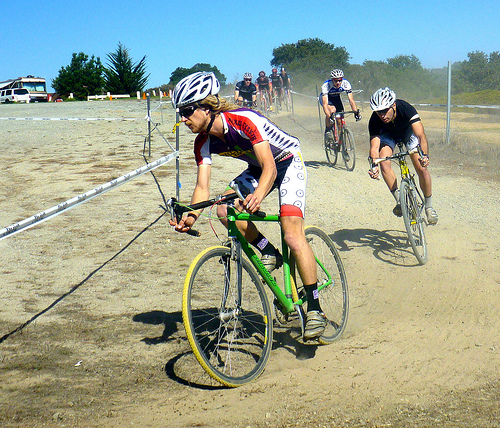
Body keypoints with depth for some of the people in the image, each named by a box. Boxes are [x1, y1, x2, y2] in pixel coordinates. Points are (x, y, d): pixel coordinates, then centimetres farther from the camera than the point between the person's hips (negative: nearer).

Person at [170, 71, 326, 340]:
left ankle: (315, 309, -13)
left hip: (287, 163, -6)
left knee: (292, 235, -21)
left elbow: (270, 167, -38)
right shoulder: (203, 142, -12)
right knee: (224, 210, -22)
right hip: (257, 169, 7)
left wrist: (257, 196, -58)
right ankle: (269, 253, 0)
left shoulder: (243, 120, -33)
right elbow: (202, 187, -15)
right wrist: (191, 216, -35)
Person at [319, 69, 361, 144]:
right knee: (332, 110, -34)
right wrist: (329, 116, -58)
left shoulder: (346, 84, -30)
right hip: (326, 98, -3)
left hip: (336, 98, 3)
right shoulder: (326, 85, -37)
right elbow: (325, 104, -44)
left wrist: (356, 112, -45)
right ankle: (328, 130, -13)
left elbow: (351, 100, -31)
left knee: (340, 121, -7)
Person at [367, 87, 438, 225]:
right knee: (384, 164, -26)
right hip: (388, 134, 1)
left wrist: (425, 155, -63)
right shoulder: (374, 121, -33)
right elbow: (374, 146, -37)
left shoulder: (406, 109, -39)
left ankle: (429, 206, 8)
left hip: (407, 131, -1)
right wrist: (374, 165, -56)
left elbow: (421, 136, -46)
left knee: (421, 168, -13)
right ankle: (399, 201, -10)